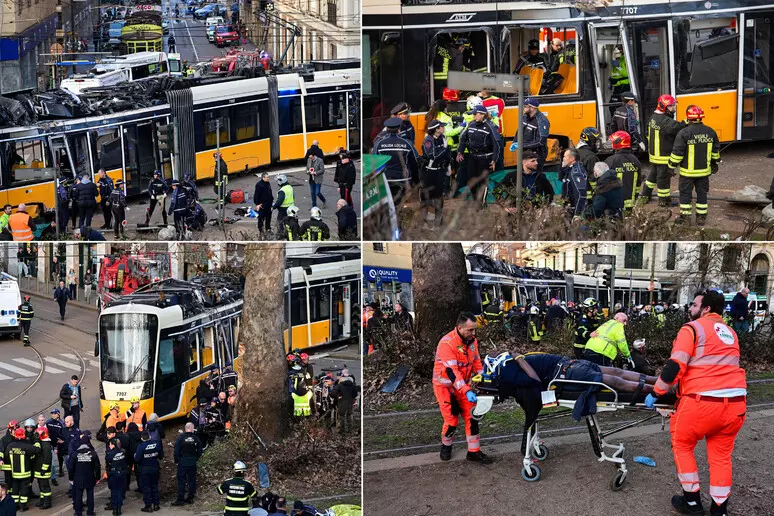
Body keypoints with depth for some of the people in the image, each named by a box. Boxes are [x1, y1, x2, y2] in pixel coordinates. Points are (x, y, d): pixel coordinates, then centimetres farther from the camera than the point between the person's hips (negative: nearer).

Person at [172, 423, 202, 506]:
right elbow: (200, 451, 5)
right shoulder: (196, 438, -1)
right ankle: (191, 498, 16)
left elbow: (176, 450, -9)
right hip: (192, 463, 3)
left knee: (181, 481, 0)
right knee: (192, 480, 12)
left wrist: (176, 460, 3)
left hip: (182, 462, -3)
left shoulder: (181, 437, -9)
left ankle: (180, 499, -2)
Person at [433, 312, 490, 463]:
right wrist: (467, 391, -39)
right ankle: (446, 446, 26)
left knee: (472, 417, 2)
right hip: (445, 386, -6)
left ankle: (474, 451, 12)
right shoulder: (447, 343, -28)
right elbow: (451, 371, -33)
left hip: (463, 385, 6)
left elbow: (476, 362, 7)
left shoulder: (472, 340, -5)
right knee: (452, 420, -2)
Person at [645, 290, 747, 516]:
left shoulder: (693, 328, -1)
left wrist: (655, 394, 1)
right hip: (736, 401, 6)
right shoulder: (730, 333, 21)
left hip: (703, 400, -6)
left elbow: (674, 367, -10)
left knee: (682, 445, 16)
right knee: (721, 455, 18)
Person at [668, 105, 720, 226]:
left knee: (685, 193, 7)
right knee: (702, 193, 13)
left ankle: (685, 217, 10)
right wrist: (715, 164, 26)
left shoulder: (684, 133, -17)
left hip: (688, 171, -4)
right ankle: (701, 218, 18)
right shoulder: (710, 132, 0)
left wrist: (672, 166, -3)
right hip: (704, 170, 4)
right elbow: (716, 151, 11)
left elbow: (677, 152, -14)